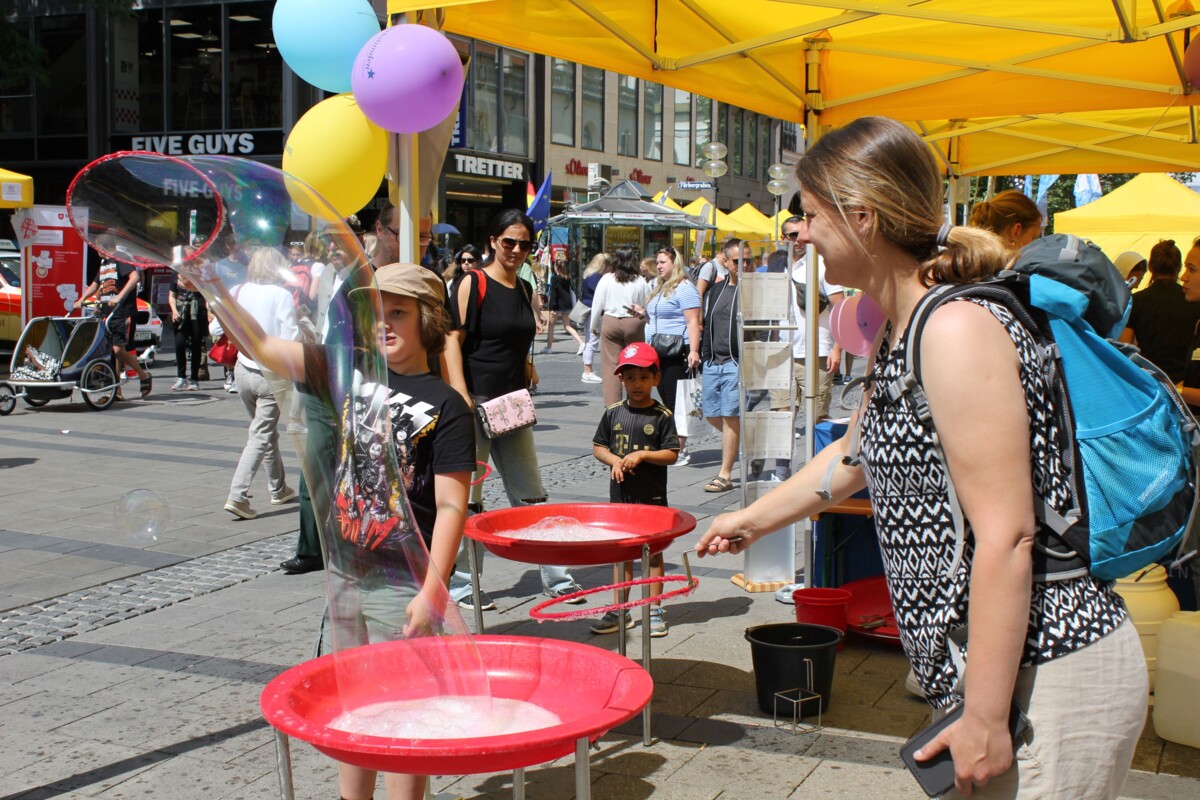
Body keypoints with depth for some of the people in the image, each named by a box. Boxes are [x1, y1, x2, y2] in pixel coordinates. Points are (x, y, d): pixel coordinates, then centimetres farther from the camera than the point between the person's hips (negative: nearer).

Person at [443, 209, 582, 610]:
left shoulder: (524, 289, 14)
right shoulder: (472, 283, -7)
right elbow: (453, 340, -13)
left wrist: (525, 377, 12)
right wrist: (462, 397, -21)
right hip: (476, 403, -7)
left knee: (531, 495, 12)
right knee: (467, 497, 1)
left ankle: (555, 577, 19)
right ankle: (459, 584, 11)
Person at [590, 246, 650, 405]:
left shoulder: (607, 279, -2)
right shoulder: (640, 282, -1)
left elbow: (597, 304, 4)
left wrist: (595, 326, 16)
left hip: (610, 323, -1)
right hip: (634, 324, 1)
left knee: (611, 366, 0)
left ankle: (612, 403, -4)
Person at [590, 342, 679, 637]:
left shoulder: (661, 416, -6)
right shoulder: (613, 413, 3)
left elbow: (672, 455, -8)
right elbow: (598, 447, 8)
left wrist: (642, 455, -20)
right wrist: (613, 461, -10)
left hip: (652, 496, -3)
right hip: (620, 494, 3)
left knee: (653, 550, 6)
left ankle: (654, 610, 15)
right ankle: (619, 610, 20)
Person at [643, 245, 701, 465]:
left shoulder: (684, 288, -10)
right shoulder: (659, 289, 20)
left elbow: (693, 322, -18)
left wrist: (693, 350, -26)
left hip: (677, 354, -9)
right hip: (658, 354, 9)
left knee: (676, 402, -8)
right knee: (666, 402, 11)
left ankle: (680, 450, -5)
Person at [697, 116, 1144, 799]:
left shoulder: (958, 328, -20)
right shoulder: (902, 334, 12)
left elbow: (1006, 537, -24)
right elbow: (856, 455, 29)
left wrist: (986, 719, -22)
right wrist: (753, 521, 41)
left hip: (1048, 680, -10)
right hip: (987, 666, 10)